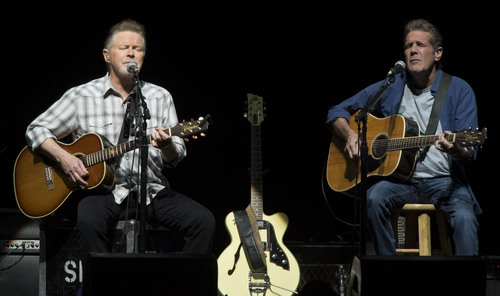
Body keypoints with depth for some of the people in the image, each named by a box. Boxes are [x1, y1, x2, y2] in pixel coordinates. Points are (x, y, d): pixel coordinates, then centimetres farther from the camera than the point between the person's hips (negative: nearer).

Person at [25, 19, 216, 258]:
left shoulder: (160, 97, 11)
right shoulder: (81, 96, 5)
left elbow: (175, 158, 10)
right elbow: (36, 130, 6)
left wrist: (167, 147, -15)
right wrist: (63, 158, -12)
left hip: (151, 191, 3)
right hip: (103, 190, -3)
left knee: (203, 221, -18)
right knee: (88, 220, -36)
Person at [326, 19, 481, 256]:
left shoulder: (459, 90, 2)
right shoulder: (389, 88, 8)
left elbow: (468, 152, -4)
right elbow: (337, 112, 15)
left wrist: (455, 150, -29)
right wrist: (350, 135, -7)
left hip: (444, 180, -2)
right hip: (399, 180, 2)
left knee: (464, 217, -32)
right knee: (374, 197, -30)